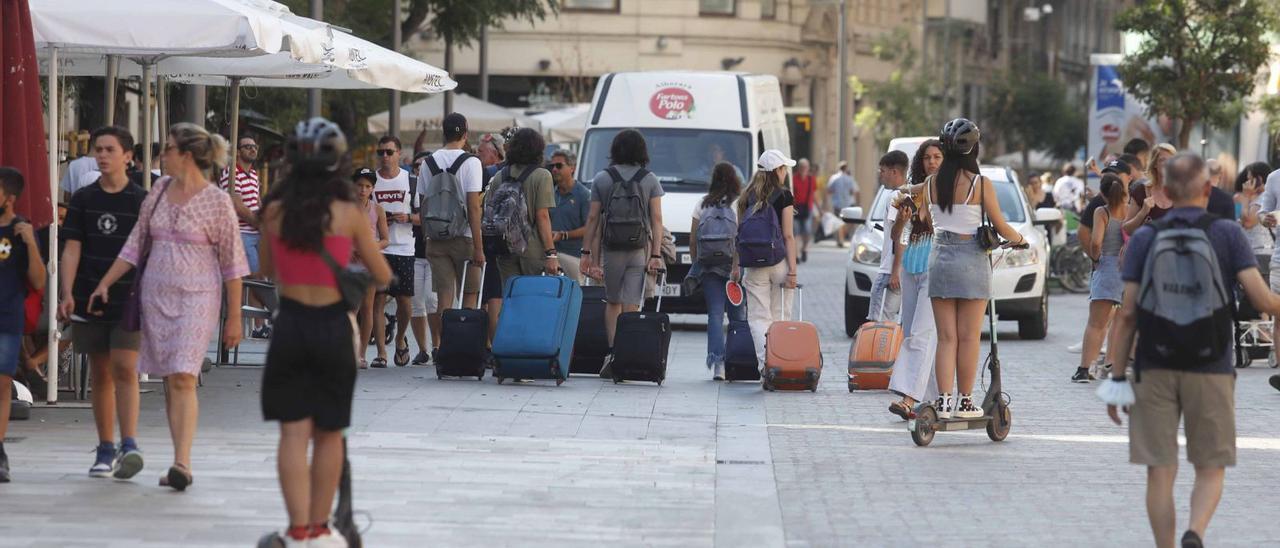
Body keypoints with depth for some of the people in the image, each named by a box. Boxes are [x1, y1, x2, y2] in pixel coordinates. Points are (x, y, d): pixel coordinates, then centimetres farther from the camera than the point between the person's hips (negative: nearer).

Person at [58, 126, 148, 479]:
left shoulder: (141, 201, 0)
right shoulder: (82, 199, 6)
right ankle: (105, 451, 15)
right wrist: (67, 294, -9)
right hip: (89, 301, 3)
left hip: (129, 301, -3)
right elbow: (72, 249, 2)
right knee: (100, 374, 8)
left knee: (124, 369, -15)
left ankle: (129, 446, -21)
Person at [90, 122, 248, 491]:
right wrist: (105, 284, 10)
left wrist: (234, 317, -5)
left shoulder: (216, 201, -6)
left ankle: (182, 463, -22)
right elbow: (136, 244, 16)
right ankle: (180, 463, 7)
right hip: (156, 294, 5)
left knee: (183, 378, -17)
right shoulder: (160, 191, 9)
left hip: (196, 298, -5)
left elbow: (232, 263, -3)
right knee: (169, 381, 4)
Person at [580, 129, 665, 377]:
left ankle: (612, 353, 1)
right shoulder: (650, 180, 3)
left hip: (610, 249, 1)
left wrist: (587, 252, 6)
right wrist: (656, 254, -3)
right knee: (631, 306, -2)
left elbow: (593, 218, 2)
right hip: (640, 249, 0)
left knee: (612, 302, 14)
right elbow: (656, 219, -2)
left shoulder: (601, 179, 3)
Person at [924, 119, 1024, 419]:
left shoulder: (931, 184, 1)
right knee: (968, 337, 4)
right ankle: (964, 402, 7)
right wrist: (1019, 238, 17)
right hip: (971, 259, -3)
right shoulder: (981, 184, -9)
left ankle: (944, 400, -1)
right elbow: (1001, 227, -3)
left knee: (946, 337, 6)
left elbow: (928, 224, 7)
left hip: (940, 257, 3)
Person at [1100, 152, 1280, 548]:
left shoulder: (1144, 238, 1)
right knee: (1210, 469, 8)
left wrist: (1117, 379, 1)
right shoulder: (1228, 234, -3)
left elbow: (1128, 314, -2)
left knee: (1160, 471, 6)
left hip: (1154, 369, 1)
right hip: (1211, 368, -1)